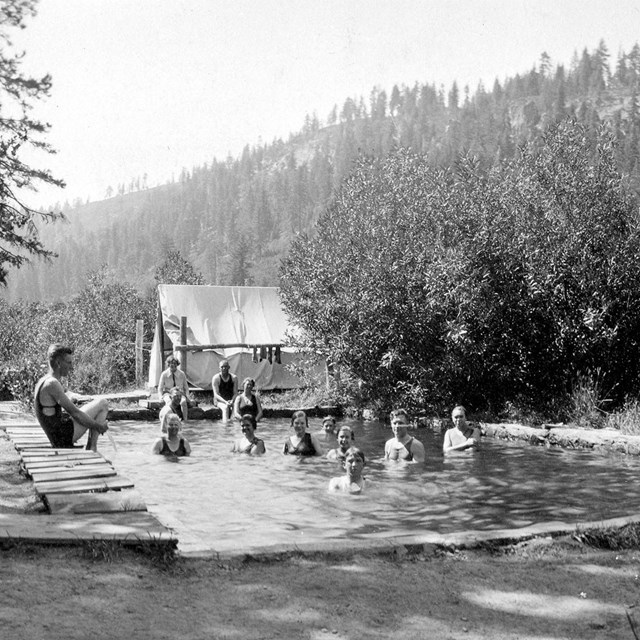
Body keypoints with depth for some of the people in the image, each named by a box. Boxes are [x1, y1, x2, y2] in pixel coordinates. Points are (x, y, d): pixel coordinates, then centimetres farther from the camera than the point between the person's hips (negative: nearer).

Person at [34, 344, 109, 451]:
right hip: (64, 436, -10)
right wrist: (98, 426, -12)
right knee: (102, 404, -6)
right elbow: (75, 413, -19)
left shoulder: (43, 381, 11)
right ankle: (92, 447, -2)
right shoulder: (52, 384, -20)